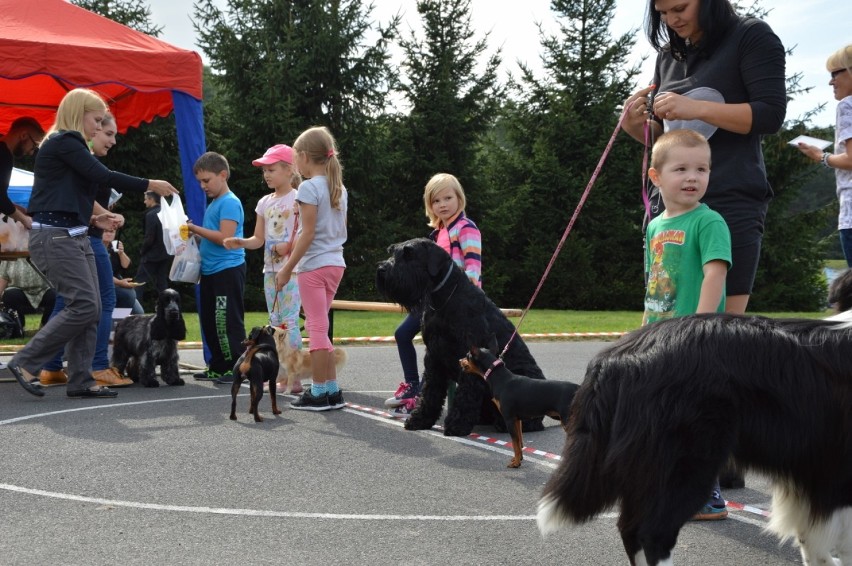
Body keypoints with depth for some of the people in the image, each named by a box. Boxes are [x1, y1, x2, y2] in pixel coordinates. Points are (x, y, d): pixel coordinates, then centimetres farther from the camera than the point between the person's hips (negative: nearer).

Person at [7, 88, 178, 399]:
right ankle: (24, 362, -3)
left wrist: (93, 219, 10)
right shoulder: (62, 142, -11)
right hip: (55, 237, -10)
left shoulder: (69, 146, 18)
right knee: (83, 305, -13)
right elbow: (104, 177, -18)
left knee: (91, 309, 5)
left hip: (75, 237, 10)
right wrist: (151, 185, -11)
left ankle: (80, 381, 9)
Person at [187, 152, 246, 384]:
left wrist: (195, 229, -15)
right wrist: (194, 234, 10)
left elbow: (225, 237, -21)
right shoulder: (213, 204, 18)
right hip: (210, 271, 10)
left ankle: (238, 367, -2)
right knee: (209, 321, 13)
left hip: (228, 270, -10)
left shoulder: (230, 202, -11)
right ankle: (218, 367, 21)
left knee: (227, 321, -8)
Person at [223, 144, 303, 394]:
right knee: (275, 323, 8)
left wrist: (289, 246, -23)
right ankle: (281, 377, 12)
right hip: (270, 269, 7)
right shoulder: (264, 202, 13)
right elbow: (258, 239, 13)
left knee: (289, 321, -10)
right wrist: (240, 242, -5)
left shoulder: (298, 199, -6)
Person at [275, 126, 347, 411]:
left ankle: (318, 393, 0)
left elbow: (308, 233, -17)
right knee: (320, 327, 15)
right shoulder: (339, 188, 11)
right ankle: (331, 390, 16)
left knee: (317, 327, -4)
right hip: (335, 262, 8)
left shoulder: (309, 187, -12)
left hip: (314, 265, -8)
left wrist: (288, 268, -13)